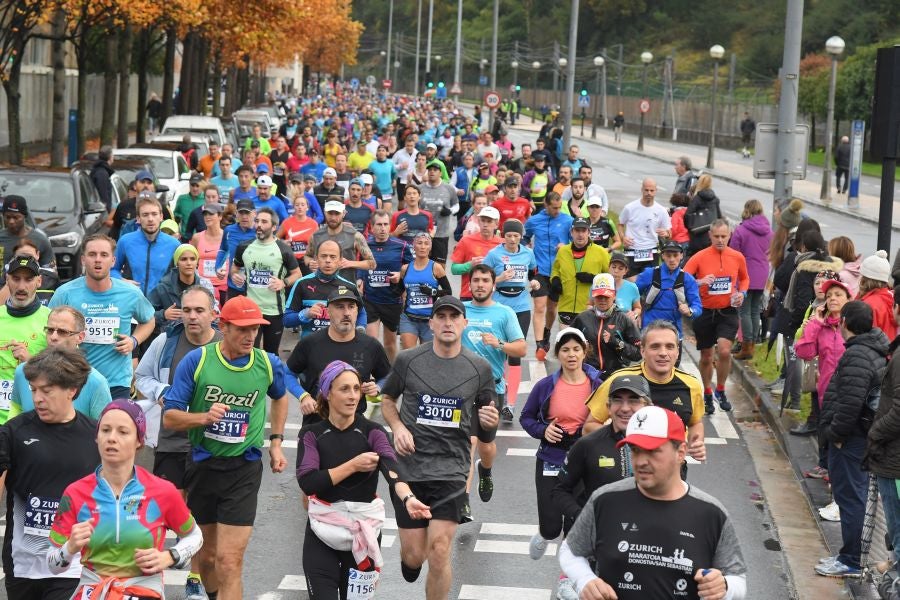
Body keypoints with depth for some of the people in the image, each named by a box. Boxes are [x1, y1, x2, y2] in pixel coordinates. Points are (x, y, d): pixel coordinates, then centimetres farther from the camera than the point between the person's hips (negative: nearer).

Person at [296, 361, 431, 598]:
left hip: (364, 530, 0)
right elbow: (307, 482, -16)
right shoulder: (312, 434, -3)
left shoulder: (372, 432, -5)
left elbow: (391, 466, -25)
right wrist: (353, 465, -19)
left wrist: (407, 497, -44)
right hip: (322, 530, 0)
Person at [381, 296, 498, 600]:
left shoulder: (479, 368, 2)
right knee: (414, 555, 4)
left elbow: (485, 433, 12)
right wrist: (397, 426, -3)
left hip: (451, 469, 0)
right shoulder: (408, 360, 0)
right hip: (409, 467, 0)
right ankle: (410, 558, 42)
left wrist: (490, 422, -11)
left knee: (439, 552, -11)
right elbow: (387, 398, 16)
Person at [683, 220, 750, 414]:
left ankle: (720, 391, 5)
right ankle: (707, 394, 31)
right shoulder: (699, 257, -8)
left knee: (724, 351, -18)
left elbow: (744, 279, 18)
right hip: (705, 312, 0)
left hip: (728, 311, 0)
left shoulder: (737, 257, -1)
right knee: (706, 357, 11)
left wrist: (742, 293, -1)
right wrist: (700, 281, -29)